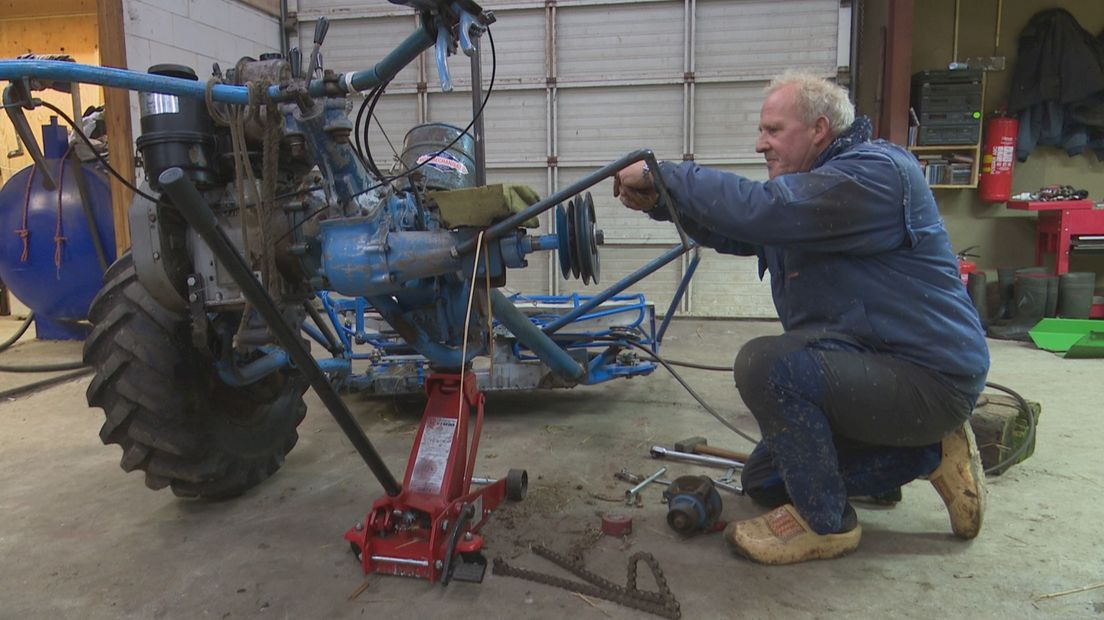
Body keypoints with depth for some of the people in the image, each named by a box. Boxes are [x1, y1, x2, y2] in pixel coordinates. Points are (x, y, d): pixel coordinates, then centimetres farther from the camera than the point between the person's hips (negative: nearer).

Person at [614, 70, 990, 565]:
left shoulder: (874, 171, -20)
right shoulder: (813, 181, 12)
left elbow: (759, 211, -32)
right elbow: (733, 232, 14)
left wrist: (663, 173, -22)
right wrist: (659, 201, -3)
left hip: (928, 377, -10)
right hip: (869, 363, 10)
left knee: (767, 364, -31)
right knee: (765, 481, 14)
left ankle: (825, 523, -11)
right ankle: (929, 453, 19)